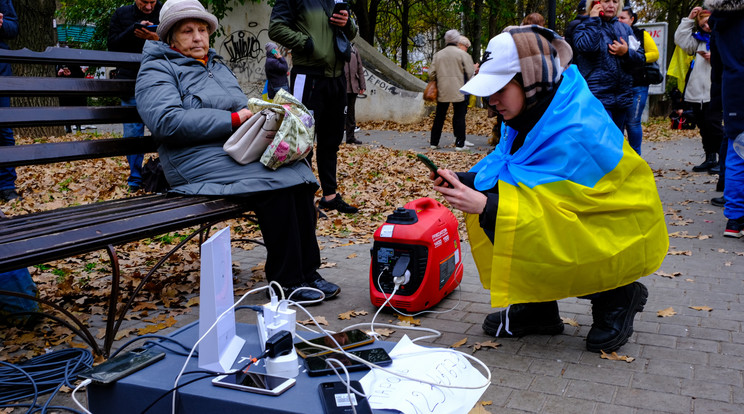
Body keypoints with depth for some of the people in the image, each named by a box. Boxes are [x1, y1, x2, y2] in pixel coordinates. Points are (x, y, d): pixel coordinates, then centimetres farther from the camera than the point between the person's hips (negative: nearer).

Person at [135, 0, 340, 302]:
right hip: (200, 164, -7)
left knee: (297, 173, -20)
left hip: (241, 151, 7)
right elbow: (168, 121, -16)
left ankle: (307, 271, -15)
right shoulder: (157, 70, 2)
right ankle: (287, 281, -20)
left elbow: (242, 110, 28)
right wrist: (234, 119, -17)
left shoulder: (218, 67, 26)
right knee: (274, 181, -29)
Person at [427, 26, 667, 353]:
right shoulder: (536, 112, -4)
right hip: (578, 218, 8)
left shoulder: (577, 131, -30)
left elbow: (557, 208, -32)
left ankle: (617, 296, 1)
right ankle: (539, 310, 6)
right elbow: (503, 168, 1)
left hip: (619, 237, -8)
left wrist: (485, 205, -38)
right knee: (485, 199, -6)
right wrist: (463, 180, -17)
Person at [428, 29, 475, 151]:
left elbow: (431, 73, 6)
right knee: (459, 116, 2)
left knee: (439, 116, 12)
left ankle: (434, 142, 16)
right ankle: (459, 143, 0)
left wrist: (435, 83, 23)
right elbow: (470, 73, -6)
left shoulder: (438, 54, 5)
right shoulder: (462, 54, -6)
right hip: (459, 91, -3)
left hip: (442, 91, 4)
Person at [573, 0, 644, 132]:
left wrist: (626, 53, -6)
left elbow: (640, 59, 15)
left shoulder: (625, 28, 18)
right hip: (597, 95, -6)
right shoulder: (584, 27, 3)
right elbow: (587, 47, -20)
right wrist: (593, 20, -9)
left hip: (622, 95, 6)